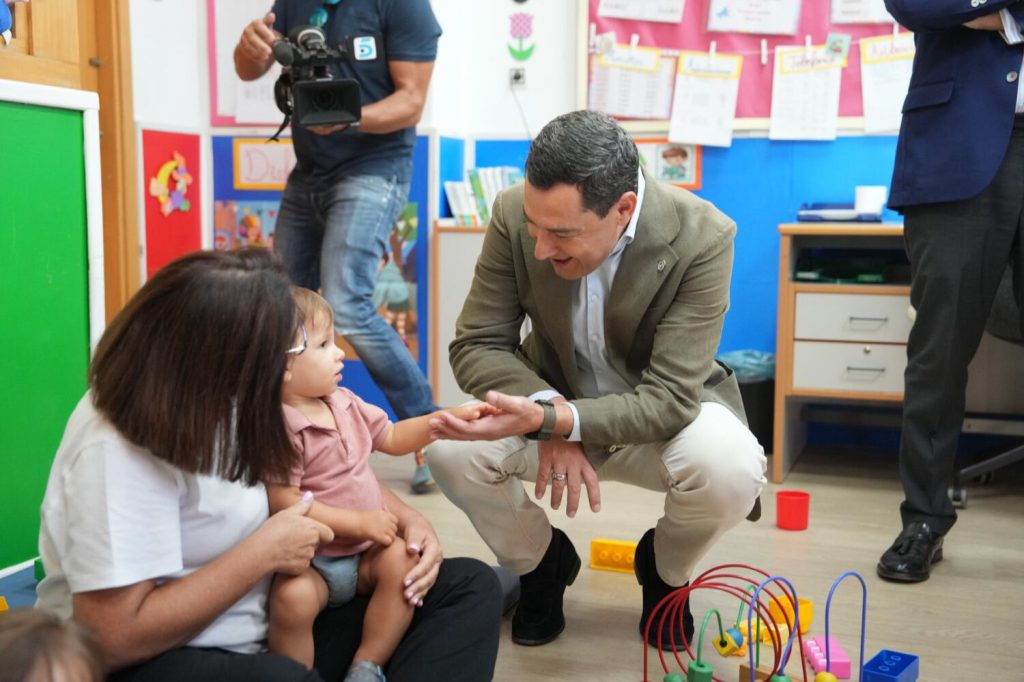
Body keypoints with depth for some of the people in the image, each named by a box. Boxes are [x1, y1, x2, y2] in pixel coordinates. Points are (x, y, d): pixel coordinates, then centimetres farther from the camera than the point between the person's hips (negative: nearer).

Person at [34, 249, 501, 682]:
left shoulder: (220, 397, -1)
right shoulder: (117, 449, -23)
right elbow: (113, 638, -25)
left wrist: (407, 519, -1)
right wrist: (263, 553, -21)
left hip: (268, 631, 8)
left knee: (470, 586, -2)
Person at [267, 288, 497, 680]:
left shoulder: (345, 404, 6)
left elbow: (392, 438, 20)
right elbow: (284, 505, -25)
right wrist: (359, 522, -22)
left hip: (365, 553, 7)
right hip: (309, 563, -7)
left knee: (404, 561, -19)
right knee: (293, 598, -34)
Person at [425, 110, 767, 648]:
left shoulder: (702, 238, -28)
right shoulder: (515, 215, -20)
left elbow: (669, 397, -29)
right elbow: (476, 344, -12)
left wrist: (548, 421, -43)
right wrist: (545, 407, -32)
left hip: (662, 413, -1)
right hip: (552, 402, 2)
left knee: (731, 472, -34)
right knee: (449, 447, -26)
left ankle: (663, 568, 4)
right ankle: (542, 560, 7)